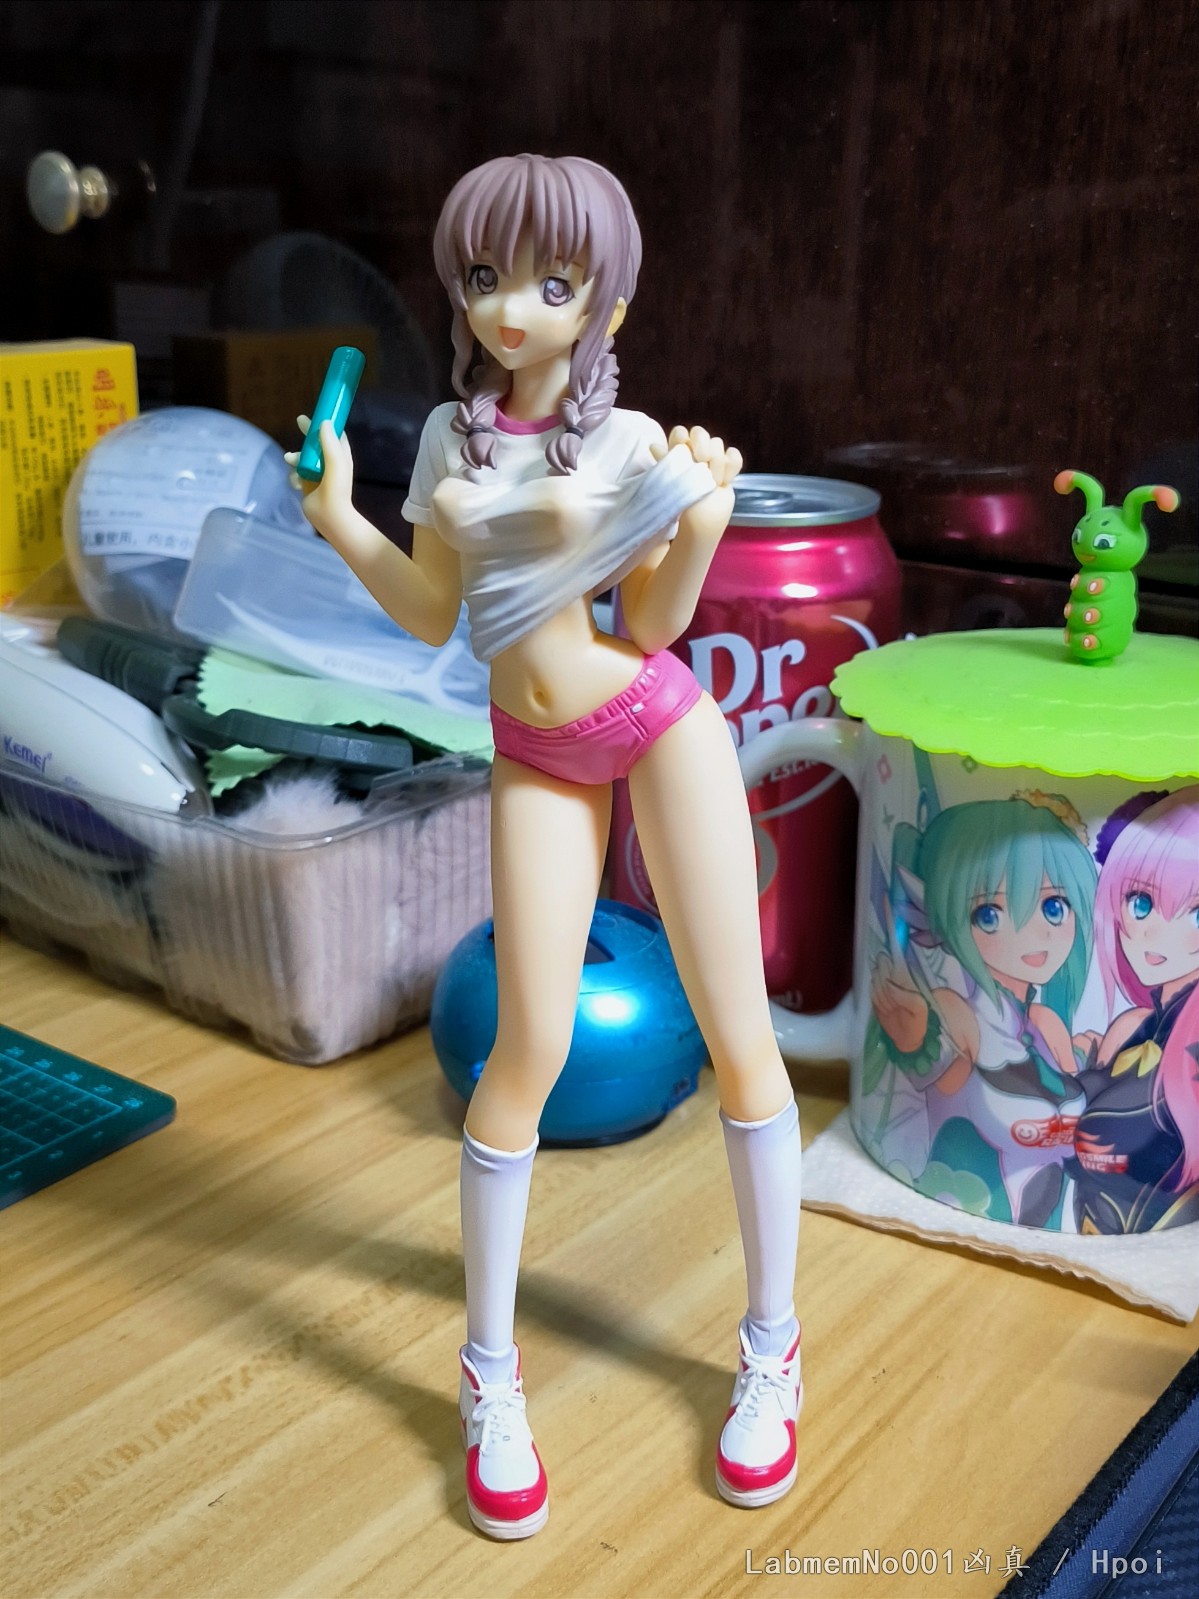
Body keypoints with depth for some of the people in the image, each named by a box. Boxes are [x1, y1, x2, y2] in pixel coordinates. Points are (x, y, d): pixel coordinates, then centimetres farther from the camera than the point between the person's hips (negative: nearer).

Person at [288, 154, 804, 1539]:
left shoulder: (625, 440, -5)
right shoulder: (452, 434, 6)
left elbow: (655, 623, -4)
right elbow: (432, 614, 9)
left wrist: (704, 517, -18)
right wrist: (338, 519, -2)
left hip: (656, 722, -2)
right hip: (537, 755, 2)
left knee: (739, 1035, -1)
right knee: (529, 1053, -2)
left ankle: (771, 1348, 18)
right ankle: (490, 1374, 15)